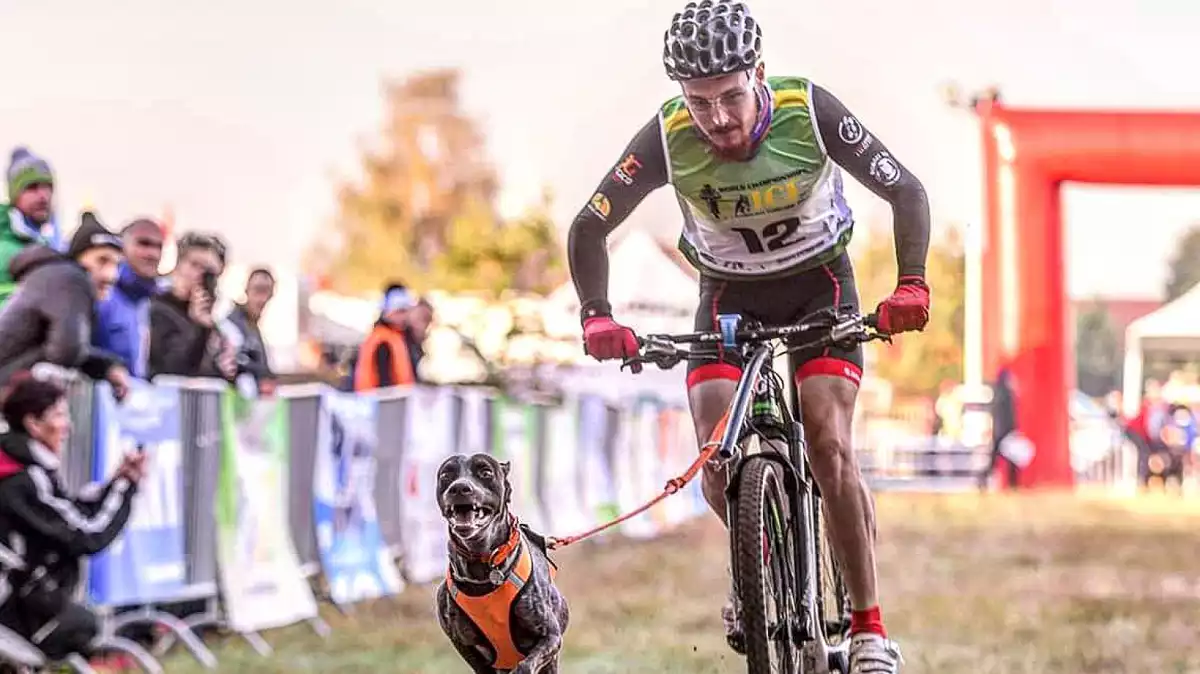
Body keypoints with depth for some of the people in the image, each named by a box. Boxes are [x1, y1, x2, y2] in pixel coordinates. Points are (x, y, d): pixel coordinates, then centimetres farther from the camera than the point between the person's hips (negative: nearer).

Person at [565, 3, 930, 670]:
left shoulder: (810, 110, -29)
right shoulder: (668, 138, -26)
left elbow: (907, 191, -21)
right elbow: (589, 227, -14)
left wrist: (911, 285, -36)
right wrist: (597, 316, -29)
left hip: (819, 285, -1)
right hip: (730, 294, 2)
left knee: (830, 448, -19)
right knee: (718, 462, -15)